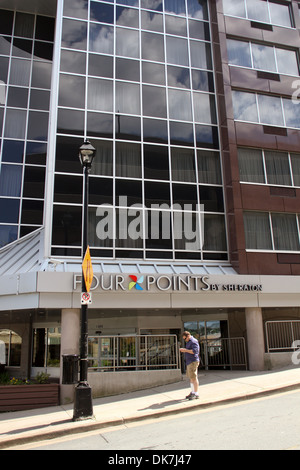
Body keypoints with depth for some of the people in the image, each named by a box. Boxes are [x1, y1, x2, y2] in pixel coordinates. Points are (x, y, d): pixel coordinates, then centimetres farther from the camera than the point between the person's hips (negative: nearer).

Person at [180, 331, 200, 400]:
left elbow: (194, 351, -23)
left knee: (194, 378, -8)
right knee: (191, 378, 12)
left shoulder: (193, 341, -12)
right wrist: (184, 350, 11)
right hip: (189, 362, 10)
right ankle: (193, 392, 19)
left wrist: (186, 350, -20)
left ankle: (196, 394, -4)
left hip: (193, 362, -10)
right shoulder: (189, 342, 19)